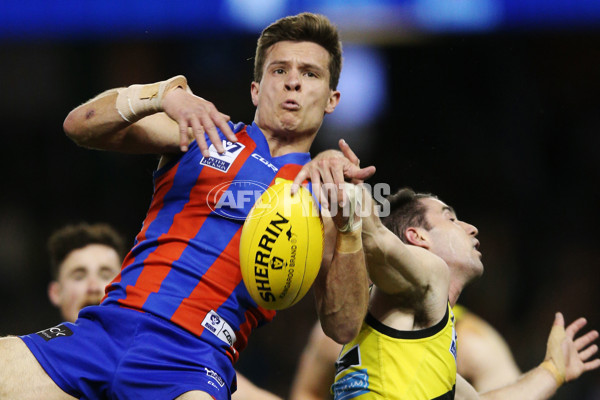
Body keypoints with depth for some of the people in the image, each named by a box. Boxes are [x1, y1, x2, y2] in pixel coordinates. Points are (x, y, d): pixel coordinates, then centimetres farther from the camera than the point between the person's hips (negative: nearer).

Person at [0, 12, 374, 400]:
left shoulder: (321, 193, 14)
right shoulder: (207, 134, 19)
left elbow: (342, 327, 2)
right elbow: (80, 126, 7)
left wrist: (346, 222, -11)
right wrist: (163, 94, -11)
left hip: (191, 365, -2)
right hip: (103, 330, 2)